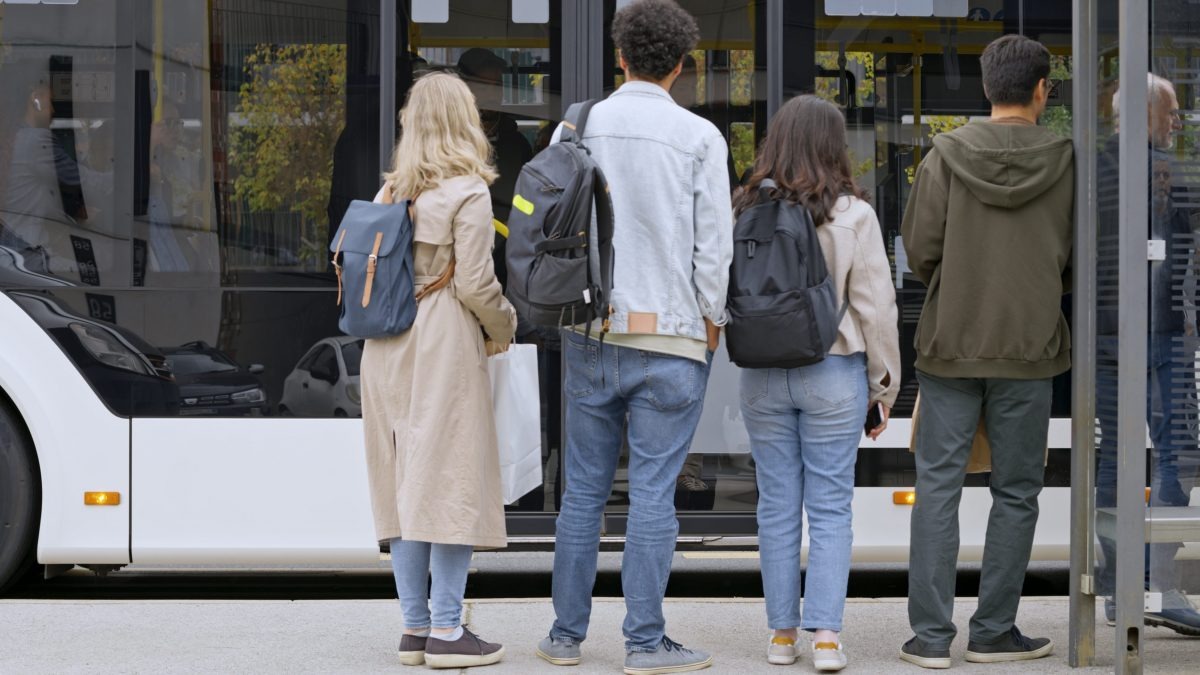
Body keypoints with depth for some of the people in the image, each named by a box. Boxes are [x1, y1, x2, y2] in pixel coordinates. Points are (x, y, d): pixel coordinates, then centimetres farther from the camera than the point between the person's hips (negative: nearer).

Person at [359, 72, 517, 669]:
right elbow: (475, 284, -11)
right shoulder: (468, 194, -7)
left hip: (386, 347, 6)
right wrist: (505, 328, 6)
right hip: (445, 346, -6)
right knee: (453, 484, -2)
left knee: (406, 485, 10)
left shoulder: (389, 193, 11)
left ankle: (415, 627, 13)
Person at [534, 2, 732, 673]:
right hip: (670, 336, -3)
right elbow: (715, 244, -5)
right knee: (653, 491, 0)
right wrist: (711, 325, 6)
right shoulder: (699, 137, -5)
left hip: (591, 334, 3)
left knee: (584, 488, 10)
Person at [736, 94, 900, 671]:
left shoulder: (744, 211, -3)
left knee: (777, 505, 10)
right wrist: (884, 382, 4)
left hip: (762, 376, 2)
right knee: (830, 505, 5)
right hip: (833, 372, -2)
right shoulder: (853, 214, -8)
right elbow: (875, 306, -5)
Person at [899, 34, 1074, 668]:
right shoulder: (1064, 162, -5)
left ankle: (930, 635, 4)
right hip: (1028, 349, 0)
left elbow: (919, 247, -3)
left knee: (937, 485, 6)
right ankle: (994, 630, 14)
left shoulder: (946, 155, -4)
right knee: (1016, 492, 10)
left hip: (949, 342, 1)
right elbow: (1079, 260, 2)